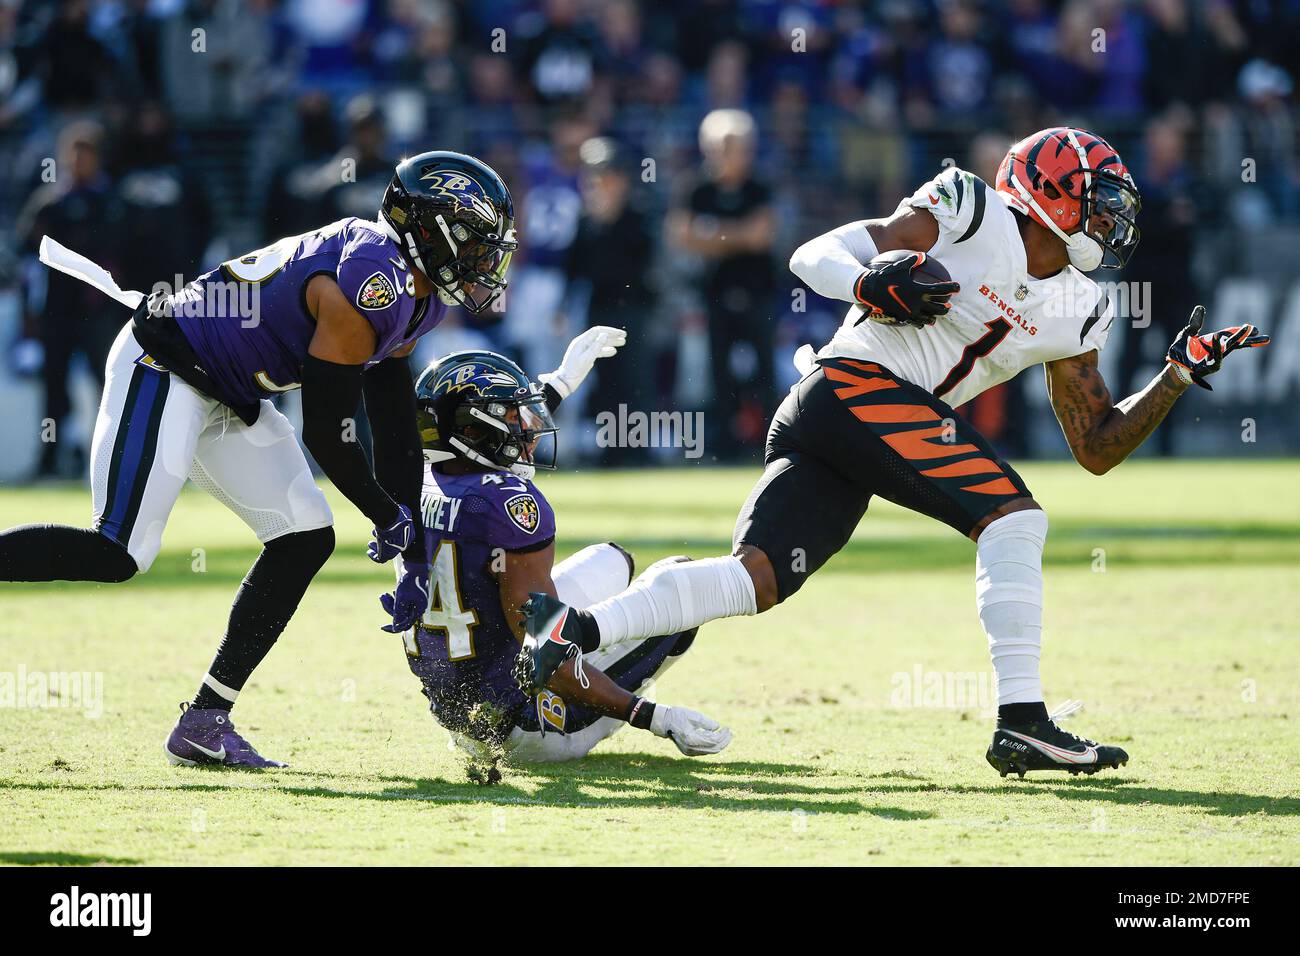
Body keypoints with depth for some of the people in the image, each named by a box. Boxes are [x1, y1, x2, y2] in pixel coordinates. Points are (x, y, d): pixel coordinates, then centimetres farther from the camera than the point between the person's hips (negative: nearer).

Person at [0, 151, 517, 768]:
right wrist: (390, 517, -4)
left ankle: (204, 723, 7)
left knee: (306, 538, 4)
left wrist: (415, 553, 13)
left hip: (231, 401, 10)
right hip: (161, 369, -10)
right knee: (119, 552, -20)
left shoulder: (417, 294, 6)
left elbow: (394, 419, 13)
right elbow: (326, 432, -21)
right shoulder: (372, 288, -25)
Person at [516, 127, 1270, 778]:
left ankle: (577, 628, -13)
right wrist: (868, 286, -23)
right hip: (860, 382, -8)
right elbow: (816, 256, -2)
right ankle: (1022, 722, -19)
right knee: (1013, 516, -14)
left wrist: (1180, 375, 15)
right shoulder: (968, 214, -1)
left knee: (757, 578, -5)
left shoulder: (1070, 314, 21)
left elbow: (1098, 447, 22)